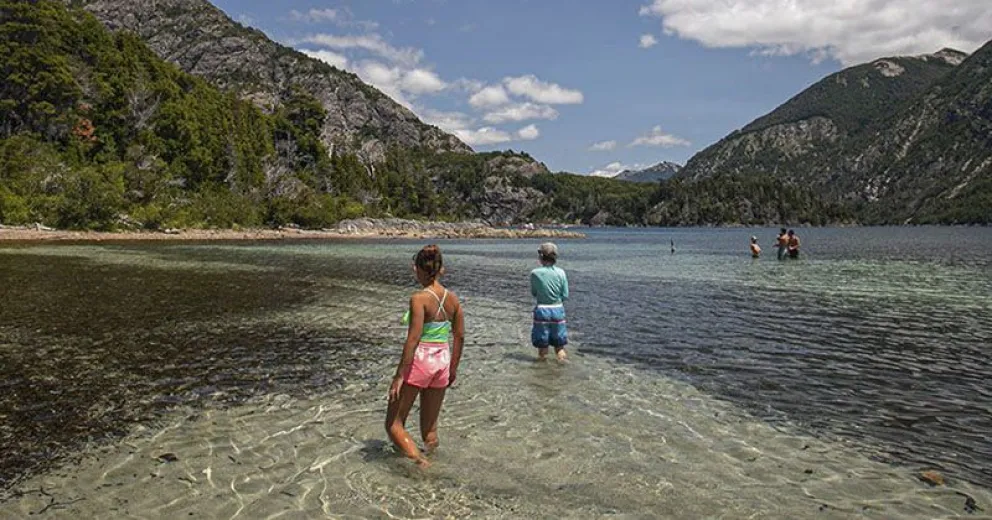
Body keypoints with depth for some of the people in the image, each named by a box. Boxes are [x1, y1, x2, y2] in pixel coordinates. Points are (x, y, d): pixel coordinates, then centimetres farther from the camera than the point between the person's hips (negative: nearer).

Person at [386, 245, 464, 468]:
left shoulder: (419, 298, -16)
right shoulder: (452, 299, 2)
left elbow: (413, 340, -21)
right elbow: (460, 336, 8)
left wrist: (399, 376, -17)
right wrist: (453, 368, 19)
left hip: (418, 361, -6)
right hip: (442, 362, 6)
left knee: (394, 424, 6)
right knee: (430, 426, 19)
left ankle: (420, 462, -10)